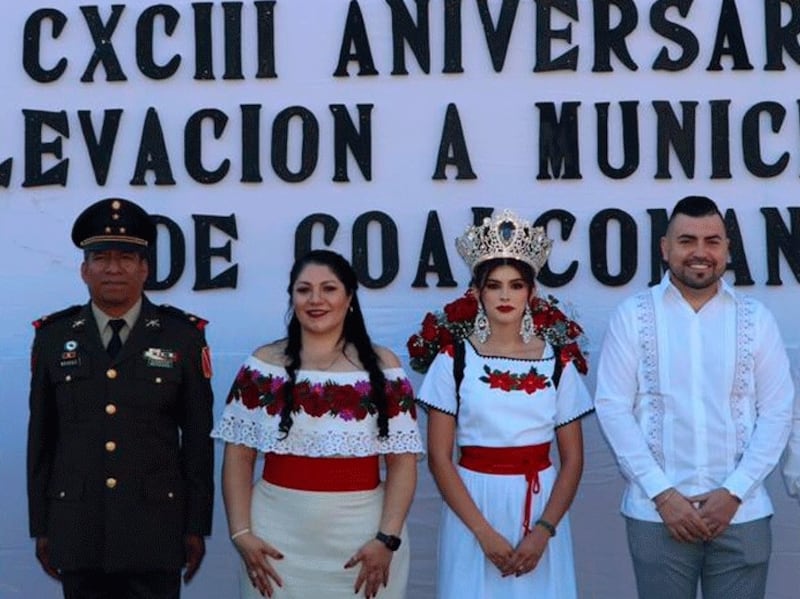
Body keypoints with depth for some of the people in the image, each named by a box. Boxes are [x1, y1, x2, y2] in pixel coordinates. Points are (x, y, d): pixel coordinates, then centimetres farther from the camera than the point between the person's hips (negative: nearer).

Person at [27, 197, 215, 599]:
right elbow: (41, 437, 7)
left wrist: (197, 526, 0)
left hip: (156, 529, -1)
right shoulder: (53, 336, 4)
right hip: (77, 530, 2)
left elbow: (198, 438, 1)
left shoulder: (183, 336, -1)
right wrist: (41, 525, 6)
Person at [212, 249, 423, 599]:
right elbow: (238, 456, 2)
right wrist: (241, 533, -7)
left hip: (362, 533, 0)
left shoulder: (383, 367, 1)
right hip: (278, 534, 1)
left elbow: (403, 461, -1)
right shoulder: (263, 365, 3)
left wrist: (387, 539, -11)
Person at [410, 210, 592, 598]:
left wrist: (543, 531, -9)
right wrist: (485, 532, -13)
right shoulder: (454, 358, -3)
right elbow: (438, 457, -6)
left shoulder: (558, 359, 1)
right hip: (473, 508, -1)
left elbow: (572, 458, 3)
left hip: (541, 507, 1)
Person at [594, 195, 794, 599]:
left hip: (741, 513, 1)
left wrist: (734, 492, -7)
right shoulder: (632, 315, 0)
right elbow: (612, 407, -4)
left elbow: (777, 411, 2)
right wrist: (662, 493, -10)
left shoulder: (756, 319, 4)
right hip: (656, 513, -1)